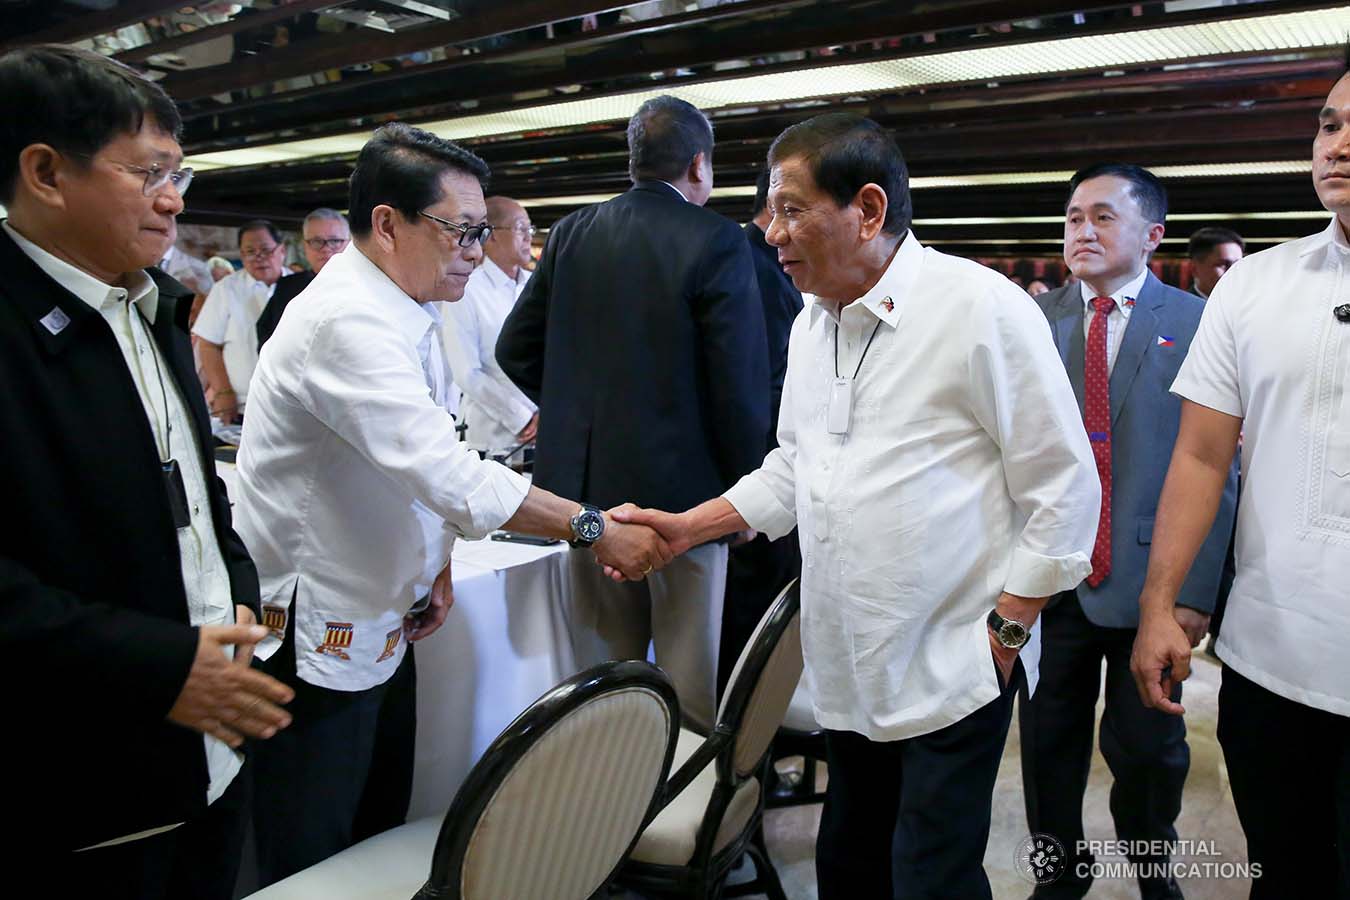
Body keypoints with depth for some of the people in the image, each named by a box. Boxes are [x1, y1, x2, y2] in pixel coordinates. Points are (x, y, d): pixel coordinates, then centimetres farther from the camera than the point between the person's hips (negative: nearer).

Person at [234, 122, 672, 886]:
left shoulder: (406, 315, 7)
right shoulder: (348, 323, -24)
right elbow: (453, 477, -31)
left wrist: (435, 564, 6)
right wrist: (594, 529, -24)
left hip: (383, 626, 9)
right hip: (315, 642, -9)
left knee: (383, 837, 18)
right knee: (316, 872, 6)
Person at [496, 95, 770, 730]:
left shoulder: (572, 233, 4)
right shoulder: (716, 241, -11)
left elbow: (515, 350, 8)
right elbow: (742, 384, -14)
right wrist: (743, 490, -2)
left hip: (583, 482, 5)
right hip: (679, 486, -5)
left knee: (602, 668, 18)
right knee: (688, 680, 9)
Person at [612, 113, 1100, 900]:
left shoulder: (981, 308, -14)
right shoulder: (811, 326, 8)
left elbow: (1065, 488, -11)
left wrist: (1006, 629, -12)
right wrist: (684, 528, 6)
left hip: (953, 667, -6)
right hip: (847, 667, 7)